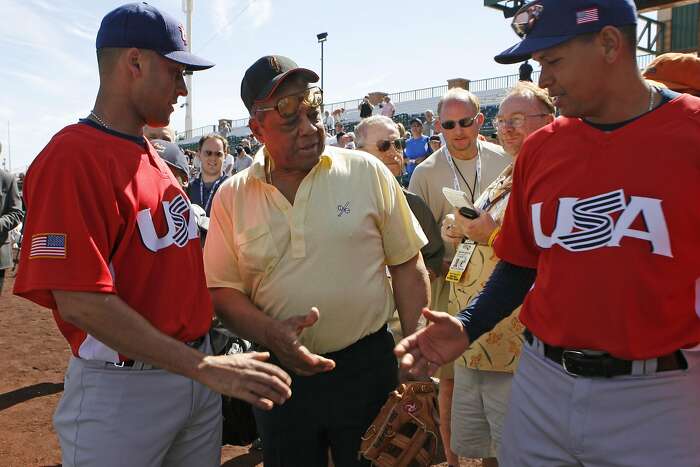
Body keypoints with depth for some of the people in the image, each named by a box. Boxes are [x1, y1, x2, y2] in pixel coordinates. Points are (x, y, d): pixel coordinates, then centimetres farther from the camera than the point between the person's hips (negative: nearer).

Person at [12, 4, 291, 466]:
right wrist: (204, 367, -25)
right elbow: (79, 302, -23)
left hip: (195, 370, 8)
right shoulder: (71, 157, -17)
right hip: (122, 388, -7)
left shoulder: (154, 159, 9)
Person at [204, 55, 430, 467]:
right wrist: (270, 332, -17)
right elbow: (222, 290, 1)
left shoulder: (367, 172, -4)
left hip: (367, 367, -1)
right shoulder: (232, 197, -1)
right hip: (280, 372, 2)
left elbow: (408, 266, 0)